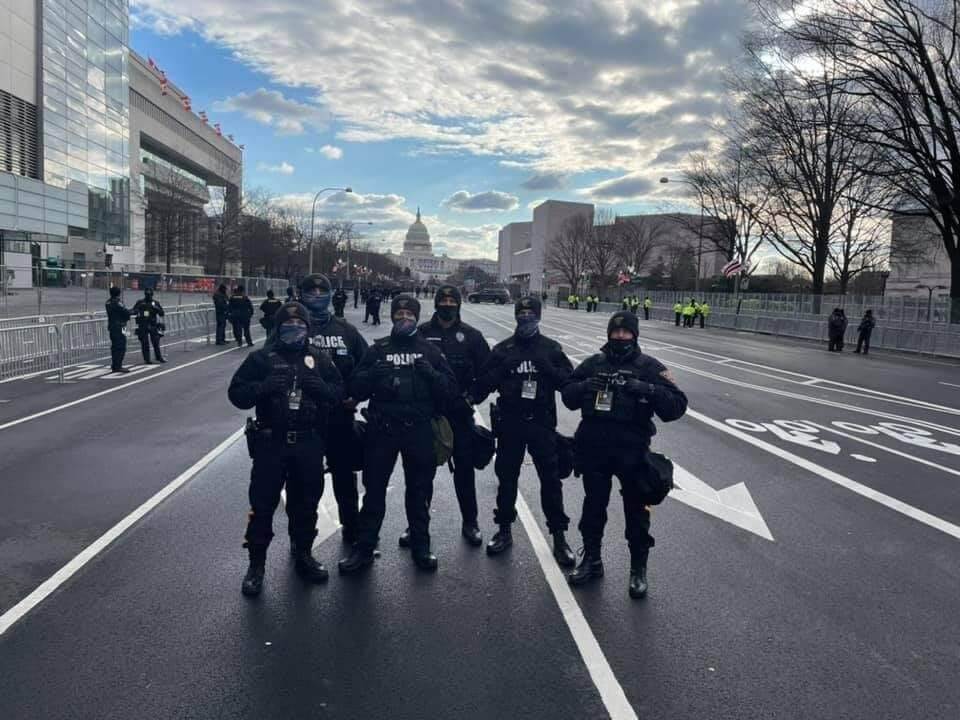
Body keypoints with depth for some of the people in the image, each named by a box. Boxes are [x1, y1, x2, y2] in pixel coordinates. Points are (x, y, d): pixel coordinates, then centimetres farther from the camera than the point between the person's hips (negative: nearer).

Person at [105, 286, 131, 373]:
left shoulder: (108, 303, 13)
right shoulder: (117, 302, -14)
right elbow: (126, 312, -16)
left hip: (111, 327, 9)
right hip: (119, 327, -9)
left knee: (114, 347, 13)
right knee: (121, 347, -7)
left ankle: (114, 366, 16)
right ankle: (118, 366, -11)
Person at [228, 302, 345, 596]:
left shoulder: (319, 358, 7)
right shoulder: (262, 358, 0)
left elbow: (340, 392, 4)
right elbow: (236, 393, -3)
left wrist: (320, 387, -17)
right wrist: (263, 386, -22)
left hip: (309, 444, 2)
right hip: (270, 443, -2)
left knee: (306, 502, 13)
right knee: (263, 503, 3)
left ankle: (303, 554, 32)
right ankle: (256, 563, 18)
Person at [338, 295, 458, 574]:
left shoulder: (430, 351, 8)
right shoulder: (377, 350, 8)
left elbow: (451, 389, 2)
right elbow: (356, 389, 3)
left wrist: (431, 374, -15)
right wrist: (372, 374, -15)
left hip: (419, 430, 0)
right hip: (382, 429, 0)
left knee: (419, 490, 11)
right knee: (374, 488, 5)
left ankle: (420, 546, 25)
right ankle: (363, 548, 16)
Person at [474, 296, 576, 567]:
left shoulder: (551, 348, 5)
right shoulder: (503, 349, 6)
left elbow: (569, 380, -1)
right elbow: (484, 383, 3)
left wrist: (549, 368, -16)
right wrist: (501, 370, -14)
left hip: (542, 423, -1)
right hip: (509, 422, 1)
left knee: (550, 478, 0)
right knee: (506, 476, 10)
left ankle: (559, 536, 11)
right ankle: (504, 530, 26)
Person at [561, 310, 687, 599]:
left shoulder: (649, 367, -3)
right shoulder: (593, 364, 7)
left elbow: (677, 406, -10)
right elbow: (568, 397, 8)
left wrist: (648, 390, -26)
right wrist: (585, 386, -12)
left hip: (632, 452, -3)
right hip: (593, 449, 3)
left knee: (636, 511, 9)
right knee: (593, 505, 16)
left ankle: (638, 569, 27)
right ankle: (591, 559, 34)